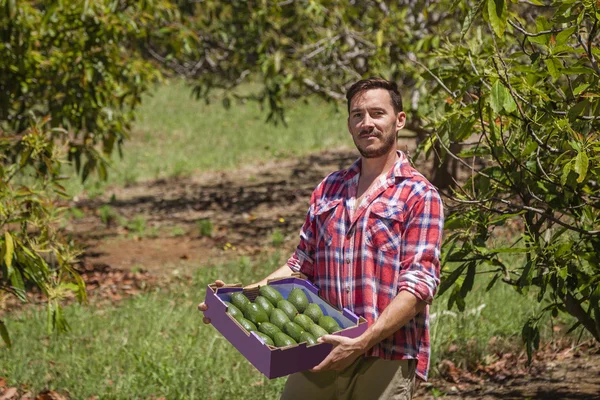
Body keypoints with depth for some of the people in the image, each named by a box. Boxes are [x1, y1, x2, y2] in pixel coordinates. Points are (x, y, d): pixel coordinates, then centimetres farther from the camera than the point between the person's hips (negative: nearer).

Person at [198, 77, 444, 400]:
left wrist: (363, 342, -22)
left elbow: (419, 283, -12)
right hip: (323, 356, 5)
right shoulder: (329, 189, 14)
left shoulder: (419, 195, -4)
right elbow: (302, 263, 18)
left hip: (386, 360, -4)